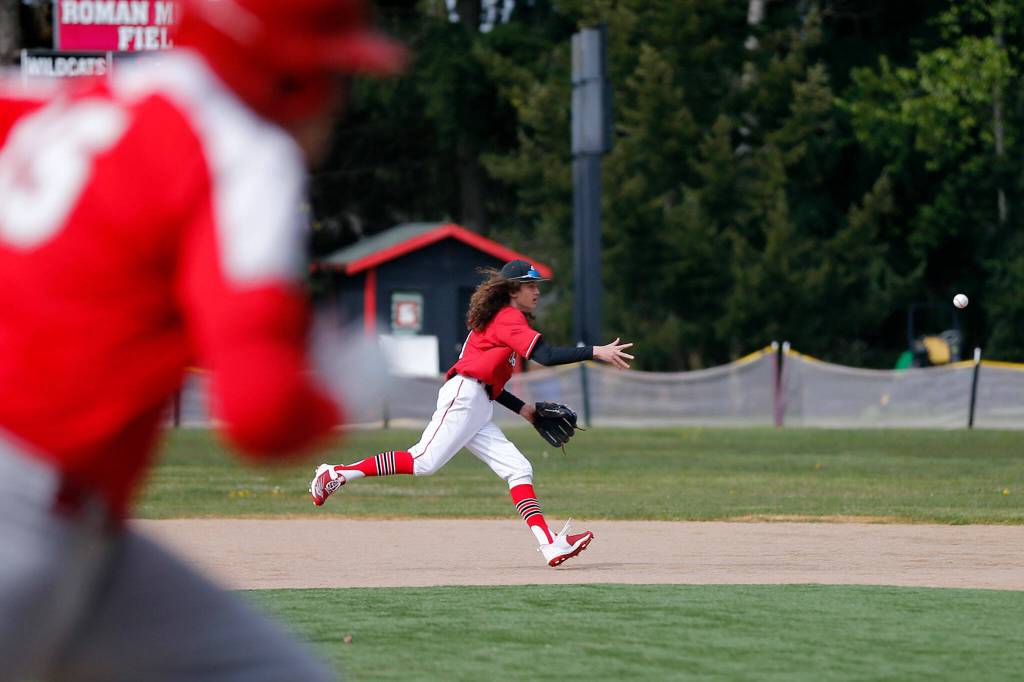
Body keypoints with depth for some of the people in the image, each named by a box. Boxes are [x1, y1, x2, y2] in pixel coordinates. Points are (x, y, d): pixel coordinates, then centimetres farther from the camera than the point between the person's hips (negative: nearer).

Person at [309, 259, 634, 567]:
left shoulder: (500, 320, 25)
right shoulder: (509, 318, -5)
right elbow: (545, 356, -20)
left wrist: (522, 408, 21)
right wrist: (594, 352, -20)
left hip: (479, 413, 11)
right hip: (464, 396, -11)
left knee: (519, 469, 0)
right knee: (425, 462, -18)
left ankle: (550, 545, -11)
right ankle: (338, 474, -10)